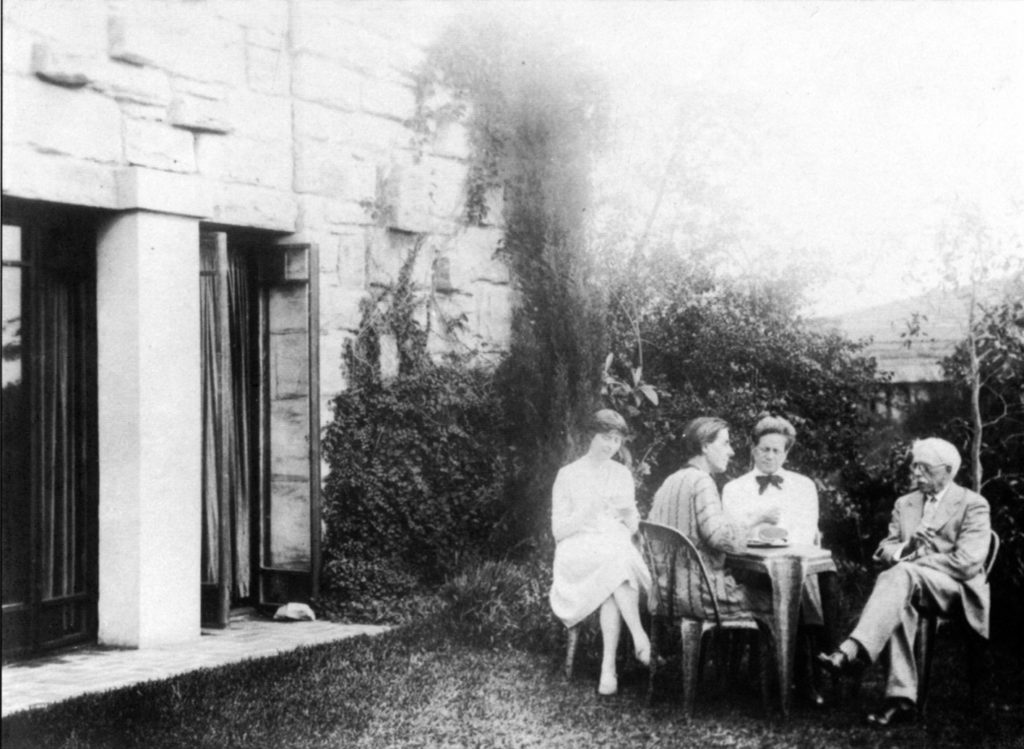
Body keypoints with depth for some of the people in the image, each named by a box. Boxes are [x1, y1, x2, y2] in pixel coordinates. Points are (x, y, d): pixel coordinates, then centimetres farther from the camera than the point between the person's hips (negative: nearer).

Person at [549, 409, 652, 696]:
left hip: (617, 548, 3)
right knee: (617, 561, -37)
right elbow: (559, 530, 2)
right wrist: (588, 511, -14)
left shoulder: (622, 474, 17)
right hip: (578, 551, -2)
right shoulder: (568, 475, 6)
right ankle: (640, 638, -41)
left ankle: (609, 667, -39)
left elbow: (632, 528, 18)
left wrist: (629, 513, -6)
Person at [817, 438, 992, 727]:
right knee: (900, 603, -35)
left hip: (955, 587, -4)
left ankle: (853, 651, -49)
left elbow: (967, 561, -10)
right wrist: (903, 550, -10)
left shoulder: (973, 505, 3)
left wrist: (912, 561, -14)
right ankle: (901, 698, -39)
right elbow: (885, 549, 15)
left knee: (901, 574, -36)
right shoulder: (905, 503, 22)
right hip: (911, 583, 4)